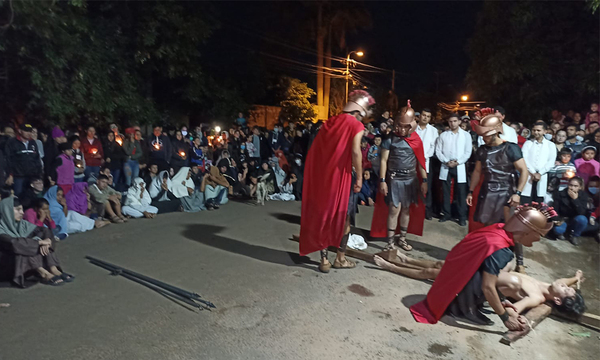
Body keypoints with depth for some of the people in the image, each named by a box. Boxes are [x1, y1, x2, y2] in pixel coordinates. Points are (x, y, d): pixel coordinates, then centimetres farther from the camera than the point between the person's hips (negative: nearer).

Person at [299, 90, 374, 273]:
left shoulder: (329, 123, 10)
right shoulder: (356, 125, -7)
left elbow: (314, 150, 8)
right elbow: (355, 151, -21)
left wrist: (316, 175, 13)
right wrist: (359, 177, -12)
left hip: (321, 177, 5)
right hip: (341, 177, -5)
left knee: (322, 217, 12)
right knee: (343, 219, 12)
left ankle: (324, 260, 18)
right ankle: (340, 258, 23)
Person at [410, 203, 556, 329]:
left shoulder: (500, 229, -4)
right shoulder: (500, 250, -29)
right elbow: (487, 287, -28)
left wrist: (499, 302, 12)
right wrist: (505, 318, -15)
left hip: (459, 269, 9)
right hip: (461, 280, -9)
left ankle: (466, 300, 6)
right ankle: (468, 308, -6)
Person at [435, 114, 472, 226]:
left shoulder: (466, 135, 5)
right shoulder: (443, 135, 8)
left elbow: (468, 152, 0)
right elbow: (438, 150, 3)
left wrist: (457, 162, -12)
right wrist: (446, 161, -10)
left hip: (459, 167, -1)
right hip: (446, 167, 2)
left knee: (461, 193, -2)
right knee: (446, 191, 6)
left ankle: (462, 217, 6)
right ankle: (447, 214, 15)